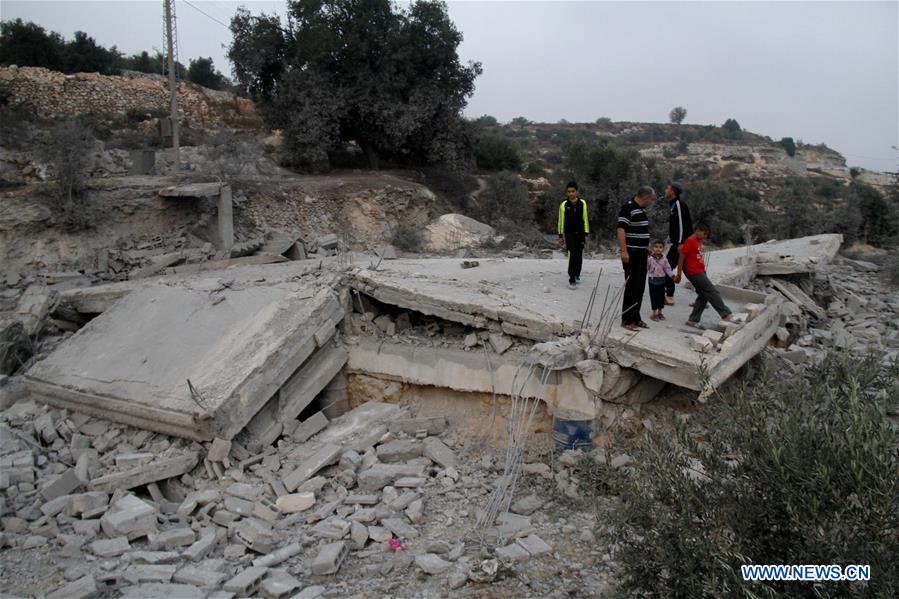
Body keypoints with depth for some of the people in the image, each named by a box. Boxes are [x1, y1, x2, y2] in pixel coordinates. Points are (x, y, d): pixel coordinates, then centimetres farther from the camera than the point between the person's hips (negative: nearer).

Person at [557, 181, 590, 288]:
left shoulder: (582, 203, 1)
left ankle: (577, 274, 31)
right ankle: (572, 279, -11)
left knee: (579, 256, 9)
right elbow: (561, 220, 1)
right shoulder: (564, 204, -3)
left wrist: (586, 234, 2)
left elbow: (585, 219, 4)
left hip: (580, 233, 2)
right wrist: (560, 236, 1)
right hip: (569, 234, -2)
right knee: (572, 255, -14)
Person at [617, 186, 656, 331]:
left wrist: (646, 247, 25)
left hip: (641, 253, 9)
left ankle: (636, 317, 21)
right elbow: (621, 230, -21)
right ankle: (627, 320, 1)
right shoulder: (628, 208, -14)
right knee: (631, 287, -6)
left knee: (640, 288, 12)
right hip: (631, 254, -9)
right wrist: (624, 251, -25)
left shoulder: (640, 209, 15)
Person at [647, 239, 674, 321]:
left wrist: (673, 276, -7)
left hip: (661, 280, 3)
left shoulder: (664, 259, -2)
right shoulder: (649, 259, -9)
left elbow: (667, 269, 1)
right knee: (654, 296, 1)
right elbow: (646, 268, -2)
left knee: (661, 296, 10)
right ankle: (654, 313, 9)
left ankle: (659, 312, 23)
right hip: (653, 280, -3)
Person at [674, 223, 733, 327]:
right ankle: (726, 314, -7)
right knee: (712, 292, -9)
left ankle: (693, 320, 12)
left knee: (703, 296, 9)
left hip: (700, 272, 10)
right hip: (695, 273, -10)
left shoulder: (698, 242, 17)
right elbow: (681, 257, -13)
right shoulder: (690, 241, -11)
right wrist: (678, 274, -13)